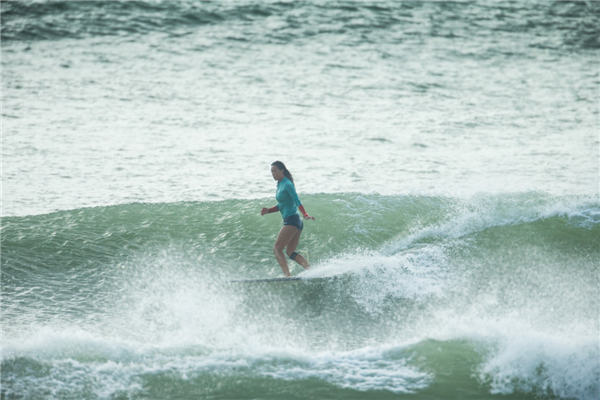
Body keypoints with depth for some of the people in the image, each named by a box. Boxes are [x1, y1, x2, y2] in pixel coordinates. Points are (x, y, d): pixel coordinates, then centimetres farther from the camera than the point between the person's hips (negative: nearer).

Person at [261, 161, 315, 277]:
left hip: (292, 220, -10)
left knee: (277, 248, -12)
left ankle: (287, 274, -24)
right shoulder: (280, 185, 17)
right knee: (290, 252, 12)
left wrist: (305, 215, -36)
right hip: (297, 223, 10)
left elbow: (297, 201, -23)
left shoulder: (287, 184, -11)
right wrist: (268, 210, 10)